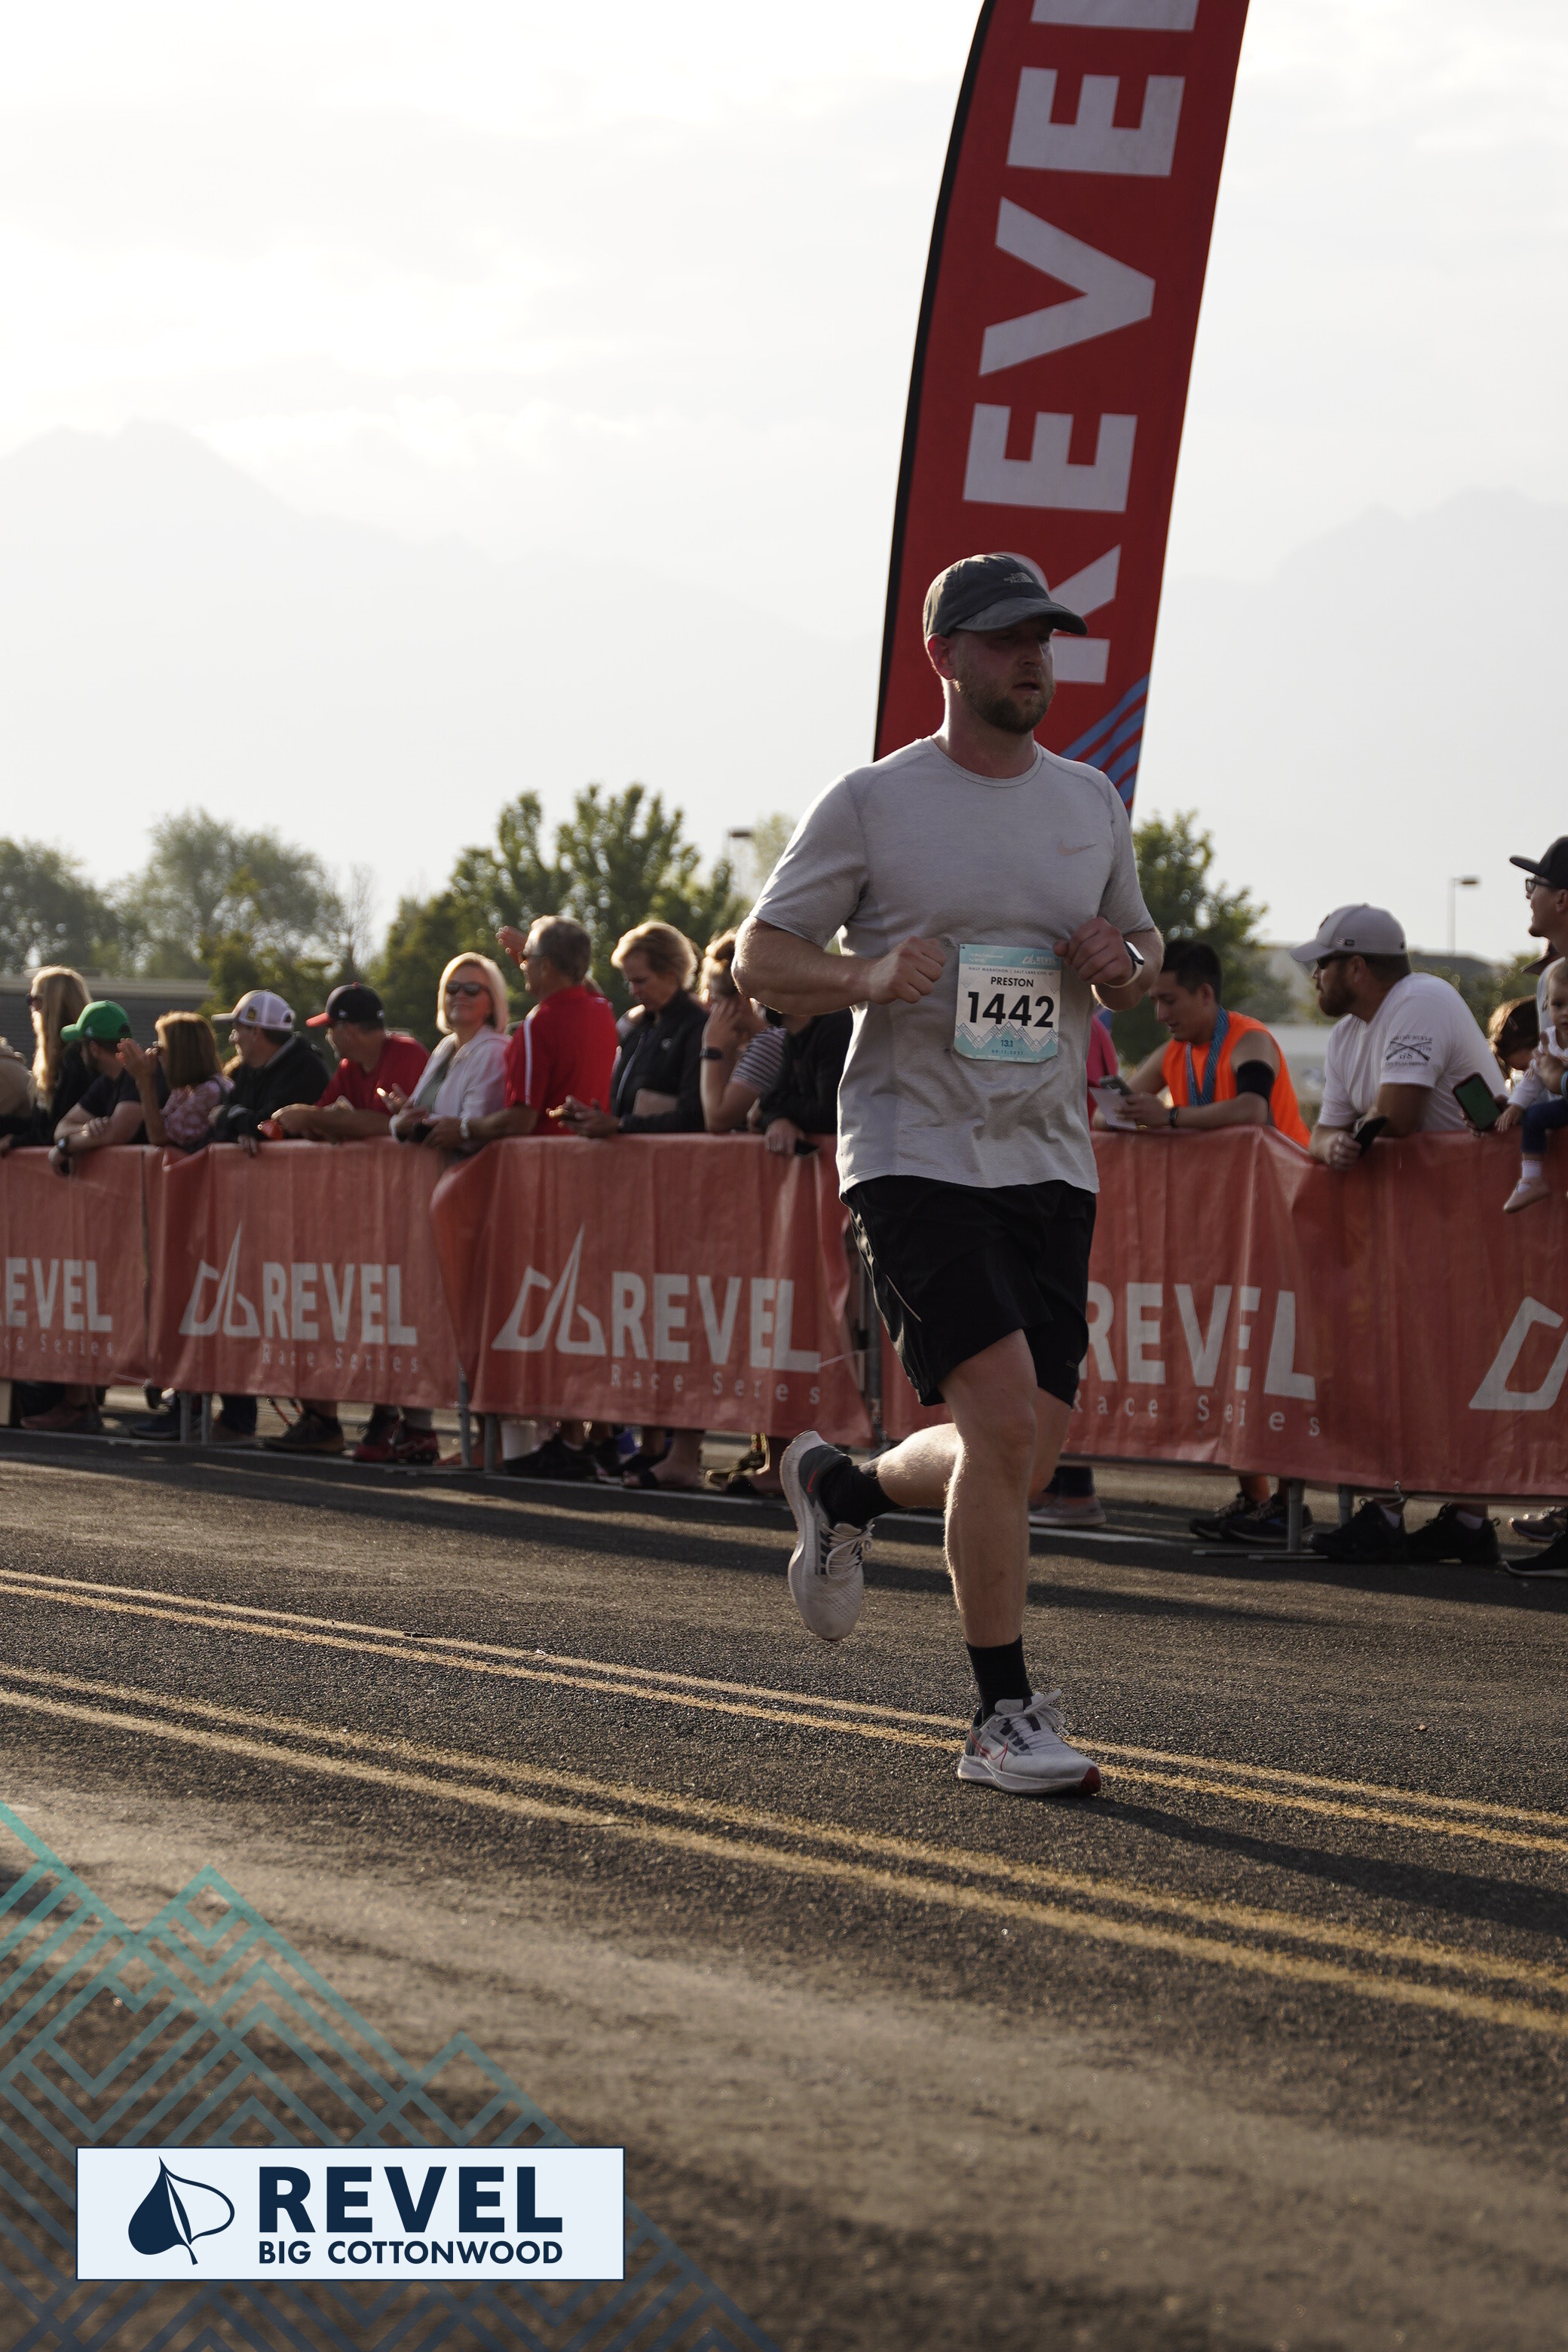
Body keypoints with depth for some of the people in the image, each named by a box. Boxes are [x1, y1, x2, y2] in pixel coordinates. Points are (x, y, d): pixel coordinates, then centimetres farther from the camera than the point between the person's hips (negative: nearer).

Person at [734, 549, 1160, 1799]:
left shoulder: (1091, 803, 12)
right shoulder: (873, 802, -2)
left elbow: (1140, 944, 23)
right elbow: (761, 958, 1)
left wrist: (1121, 965, -1)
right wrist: (870, 974, -18)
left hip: (1048, 1159, 5)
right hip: (915, 1153, -5)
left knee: (1027, 1453, 2)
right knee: (1004, 1417, -19)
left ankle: (844, 1488, 34)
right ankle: (1004, 1716, -9)